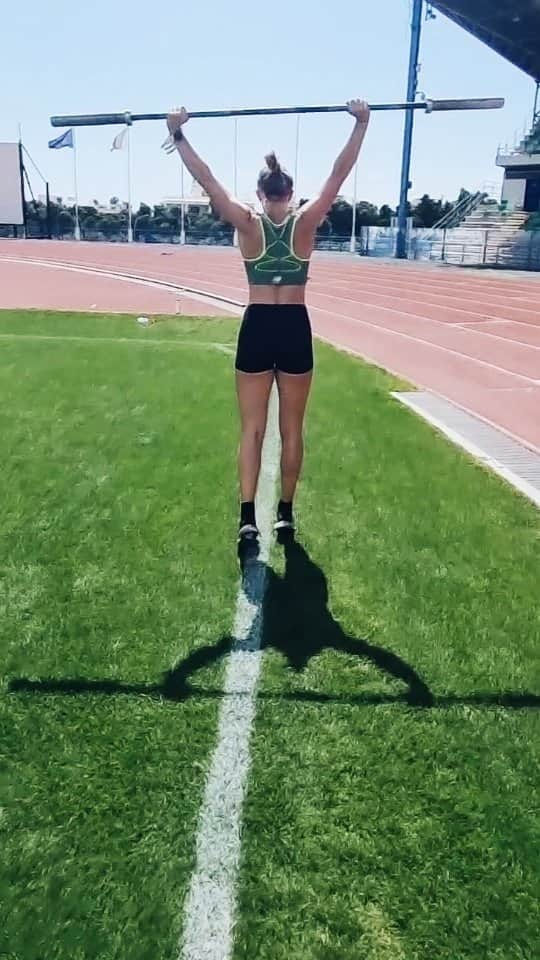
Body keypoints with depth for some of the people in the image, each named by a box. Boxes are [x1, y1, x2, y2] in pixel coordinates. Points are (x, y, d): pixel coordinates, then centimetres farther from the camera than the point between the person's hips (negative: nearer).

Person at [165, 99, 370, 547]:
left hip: (256, 329, 0)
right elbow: (340, 172, 3)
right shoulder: (306, 222, -2)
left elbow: (205, 178, 1)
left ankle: (248, 516, -4)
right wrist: (361, 125, 9)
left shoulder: (248, 224, -2)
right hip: (295, 330, 1)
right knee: (292, 429, 9)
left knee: (252, 429, 3)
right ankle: (286, 513, 17)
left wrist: (178, 134, 9)